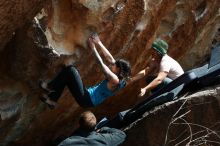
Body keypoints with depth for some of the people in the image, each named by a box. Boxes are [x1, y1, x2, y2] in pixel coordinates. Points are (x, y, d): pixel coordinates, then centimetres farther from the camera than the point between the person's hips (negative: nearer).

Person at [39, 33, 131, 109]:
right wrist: (99, 43, 9)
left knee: (70, 70, -13)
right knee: (68, 76, 11)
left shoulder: (115, 80, -19)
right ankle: (52, 99, 7)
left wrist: (93, 48, -19)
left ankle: (50, 87, 2)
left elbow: (102, 65, -24)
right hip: (88, 97, 10)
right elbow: (110, 59, 10)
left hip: (87, 100, -10)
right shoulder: (119, 77, 7)